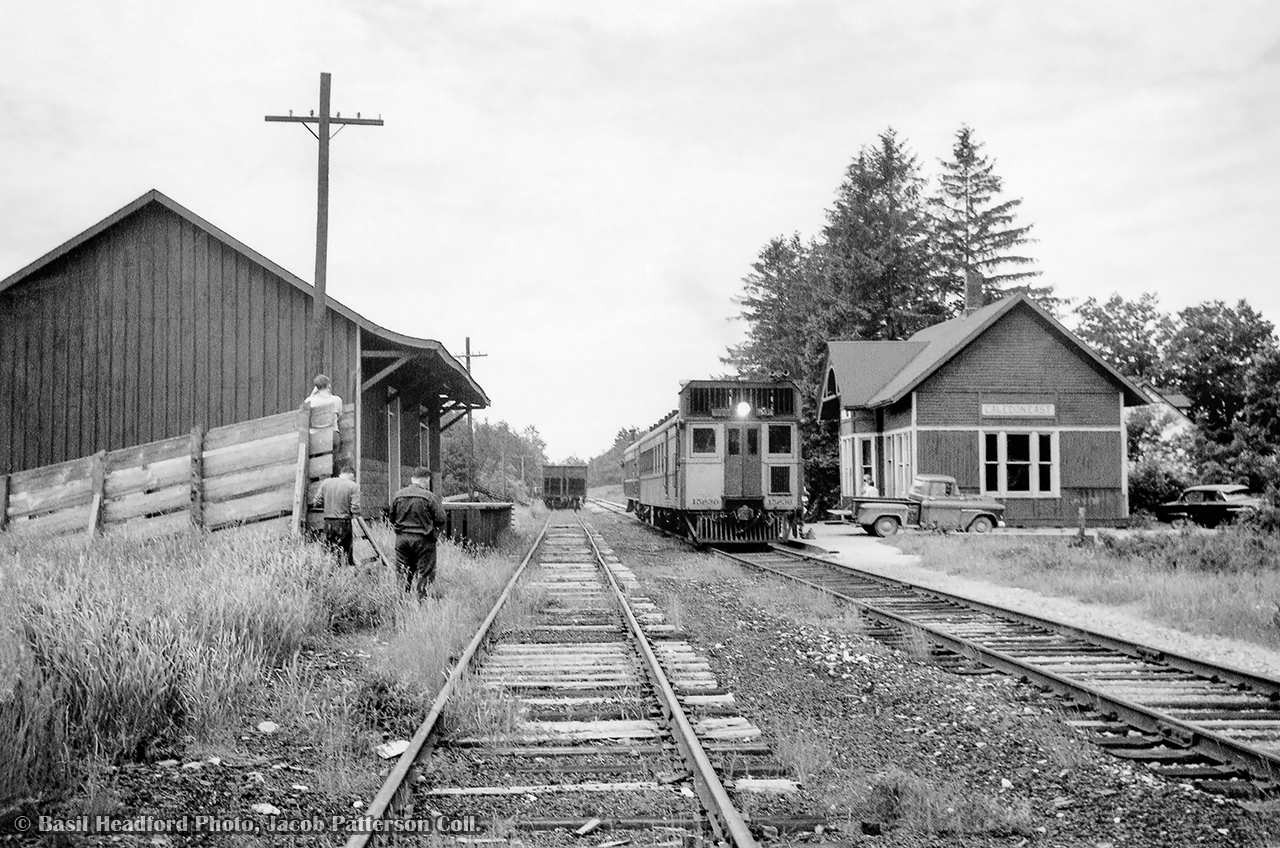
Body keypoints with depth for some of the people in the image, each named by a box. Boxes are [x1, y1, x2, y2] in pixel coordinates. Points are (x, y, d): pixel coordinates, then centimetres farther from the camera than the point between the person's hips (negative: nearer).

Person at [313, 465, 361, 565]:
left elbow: (317, 502, 6)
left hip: (328, 523, 4)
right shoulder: (353, 486, -7)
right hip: (344, 523, -4)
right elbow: (355, 509, -13)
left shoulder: (325, 483, 4)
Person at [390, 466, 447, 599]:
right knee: (424, 575, 4)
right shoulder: (430, 497, -12)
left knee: (402, 574, 13)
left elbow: (392, 519, 10)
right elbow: (440, 520, -11)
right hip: (423, 539, -4)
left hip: (401, 538, 4)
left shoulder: (398, 496, 2)